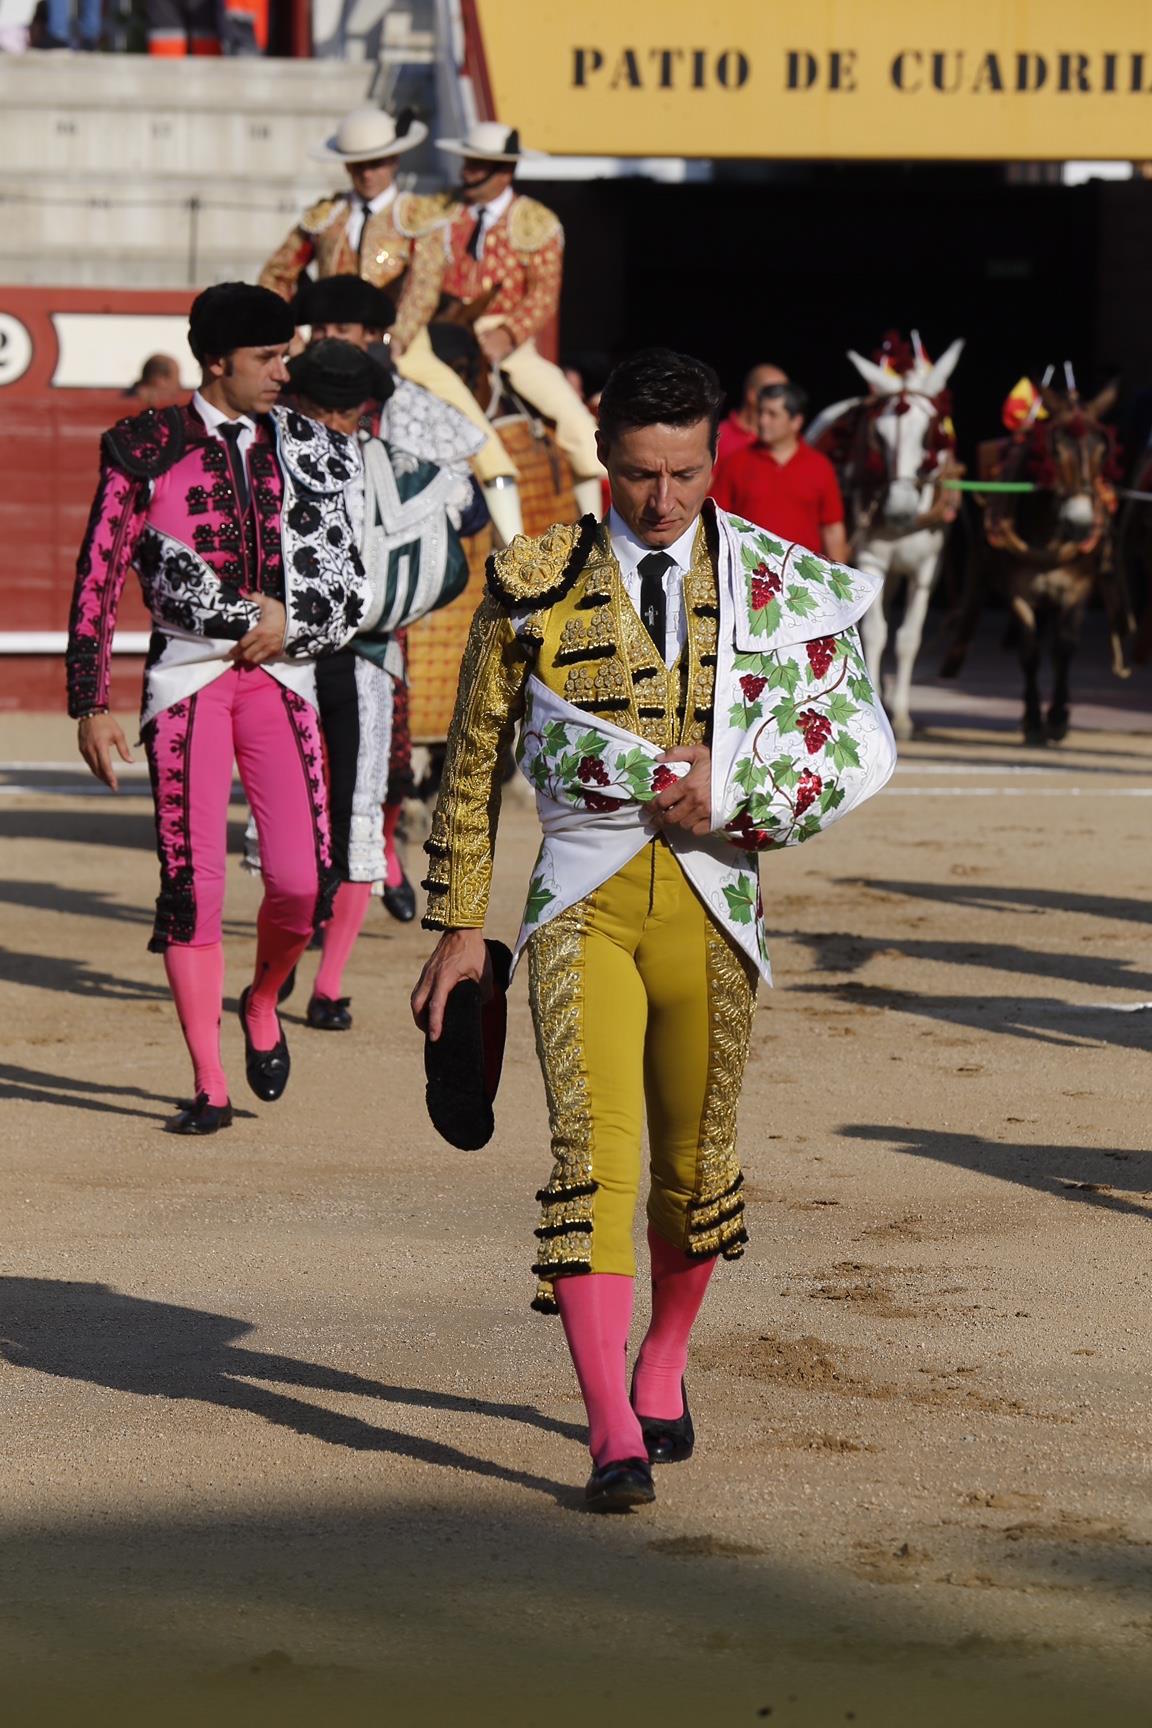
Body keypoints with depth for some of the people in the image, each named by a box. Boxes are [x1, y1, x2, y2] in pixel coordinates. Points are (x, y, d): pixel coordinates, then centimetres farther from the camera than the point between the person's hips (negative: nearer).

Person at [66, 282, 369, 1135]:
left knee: (303, 880, -11)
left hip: (280, 676, 2)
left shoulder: (306, 451, 9)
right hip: (187, 678, -2)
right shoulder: (148, 448, 0)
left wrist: (292, 619, -6)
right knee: (193, 881, -7)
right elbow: (97, 581, 2)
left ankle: (262, 1003, 22)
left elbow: (350, 586, 14)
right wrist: (92, 705, -1)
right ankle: (210, 1087, 3)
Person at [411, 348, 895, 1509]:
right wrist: (459, 926, 8)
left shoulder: (775, 587, 4)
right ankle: (612, 1434, -21)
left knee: (693, 1160, 13)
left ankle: (661, 1369, 38)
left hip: (710, 900, 2)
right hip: (583, 899, -2)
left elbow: (863, 741, 4)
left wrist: (735, 786, -13)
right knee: (592, 1149, -16)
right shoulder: (537, 584, 2)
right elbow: (473, 761, 9)